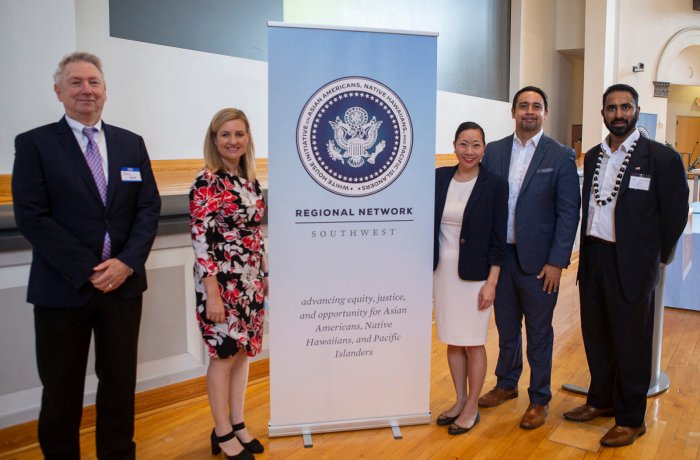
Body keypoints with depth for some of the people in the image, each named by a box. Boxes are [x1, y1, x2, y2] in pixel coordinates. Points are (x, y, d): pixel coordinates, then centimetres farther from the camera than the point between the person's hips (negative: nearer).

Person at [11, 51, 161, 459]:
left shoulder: (132, 143, 9)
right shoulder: (34, 144, -2)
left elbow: (149, 208, 3)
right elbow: (31, 217, -10)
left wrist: (127, 262, -11)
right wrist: (87, 271, -15)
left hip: (123, 283, 3)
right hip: (64, 288, -3)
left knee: (120, 383, 14)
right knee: (62, 390, 11)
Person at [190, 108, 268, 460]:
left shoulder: (250, 181, 9)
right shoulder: (207, 183, -12)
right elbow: (200, 240, -16)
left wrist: (264, 277, 14)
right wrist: (212, 293, -18)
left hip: (251, 282, 7)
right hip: (222, 283, -7)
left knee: (243, 353, 14)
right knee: (223, 356, 4)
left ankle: (238, 425, 29)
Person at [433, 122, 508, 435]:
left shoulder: (494, 185, -7)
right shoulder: (439, 177, 3)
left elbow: (498, 238, -7)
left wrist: (491, 282, -11)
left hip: (475, 274, -4)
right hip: (442, 271, 4)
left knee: (472, 343, 5)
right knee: (452, 341, 14)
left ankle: (472, 408, 23)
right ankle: (460, 401, 30)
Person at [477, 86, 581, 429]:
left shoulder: (561, 156, -5)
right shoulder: (494, 151, 4)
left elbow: (569, 212, -7)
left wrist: (557, 262, -12)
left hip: (537, 260, -3)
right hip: (500, 256, 3)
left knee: (539, 333, 10)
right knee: (506, 326, 18)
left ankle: (539, 399, 26)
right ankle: (506, 384, 38)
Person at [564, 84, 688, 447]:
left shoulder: (662, 157, -8)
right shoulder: (593, 156, 10)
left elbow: (675, 214, -4)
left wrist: (655, 257, 1)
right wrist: (587, 251, 10)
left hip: (631, 265, -5)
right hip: (593, 258, 6)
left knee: (630, 342, 6)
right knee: (596, 335, 15)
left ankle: (631, 419, 23)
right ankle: (601, 400, 35)